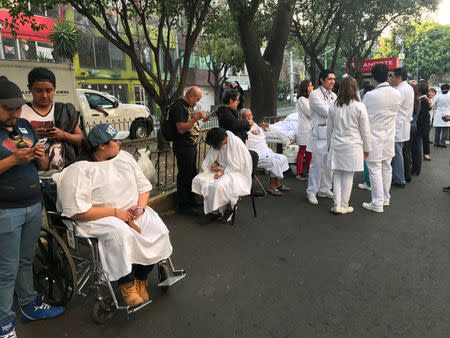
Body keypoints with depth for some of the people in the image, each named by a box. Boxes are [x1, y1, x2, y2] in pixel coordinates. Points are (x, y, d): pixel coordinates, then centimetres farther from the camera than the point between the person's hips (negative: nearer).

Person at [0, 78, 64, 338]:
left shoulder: (25, 126, 11)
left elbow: (44, 166, 15)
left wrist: (41, 156, -6)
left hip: (34, 206, 5)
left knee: (26, 261, 16)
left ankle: (30, 306, 31)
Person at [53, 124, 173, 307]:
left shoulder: (124, 157, 12)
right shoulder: (79, 171, -9)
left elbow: (144, 186, 16)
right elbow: (77, 212, -17)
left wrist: (140, 207, -5)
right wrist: (115, 212, -18)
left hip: (131, 213, 6)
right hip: (98, 219, -6)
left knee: (158, 230, -19)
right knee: (121, 233, -37)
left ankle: (140, 280, -4)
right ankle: (126, 285, -18)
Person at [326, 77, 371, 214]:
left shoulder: (333, 106, 1)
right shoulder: (359, 106, -8)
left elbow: (329, 128, 9)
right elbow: (365, 130, -2)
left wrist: (329, 144, 21)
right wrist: (367, 148, 8)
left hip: (336, 145, 3)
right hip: (353, 146, -2)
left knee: (337, 174, 9)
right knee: (348, 176, 4)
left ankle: (337, 204, 9)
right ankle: (344, 205, 12)